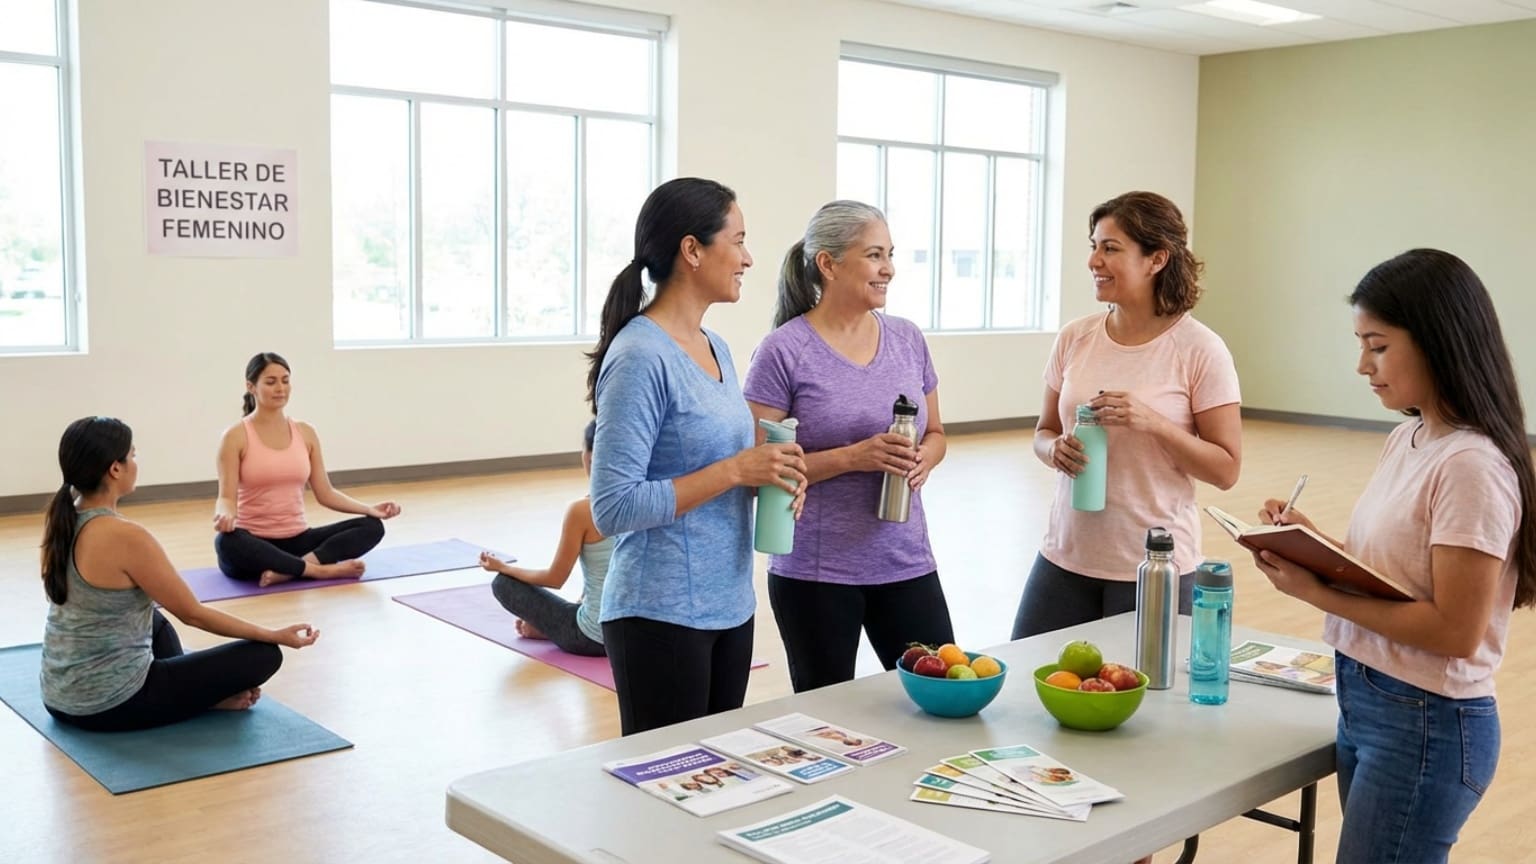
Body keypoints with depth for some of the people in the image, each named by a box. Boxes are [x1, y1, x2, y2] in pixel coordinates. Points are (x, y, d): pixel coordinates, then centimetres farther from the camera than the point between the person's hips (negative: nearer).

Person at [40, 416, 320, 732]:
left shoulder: (63, 523, 3)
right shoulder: (126, 537, -23)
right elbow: (193, 613, -14)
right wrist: (276, 635, -5)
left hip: (60, 697, 9)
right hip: (111, 704, -9)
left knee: (155, 621, 37)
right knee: (264, 655, -2)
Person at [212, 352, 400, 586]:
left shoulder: (306, 433, 8)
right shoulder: (236, 436, -6)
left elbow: (325, 493, 8)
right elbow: (227, 497, -12)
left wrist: (369, 508, -6)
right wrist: (225, 515, -36)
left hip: (297, 540, 5)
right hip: (254, 545, -4)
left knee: (372, 526, -16)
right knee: (227, 542, -40)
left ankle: (287, 570, -30)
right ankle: (320, 569, -31)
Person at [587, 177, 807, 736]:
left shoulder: (716, 349, 8)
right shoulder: (640, 357, -17)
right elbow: (613, 507, -20)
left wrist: (769, 473, -2)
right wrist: (734, 471, -20)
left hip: (730, 606, 8)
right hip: (662, 616, -8)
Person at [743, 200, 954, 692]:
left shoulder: (907, 339, 6)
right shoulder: (784, 352, -10)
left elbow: (935, 434, 17)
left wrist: (923, 460, -6)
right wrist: (851, 457, -21)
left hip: (906, 563, 5)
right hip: (815, 573, -4)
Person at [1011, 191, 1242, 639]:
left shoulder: (1200, 350, -9)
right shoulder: (1075, 339, 2)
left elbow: (1226, 470, -7)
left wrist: (1153, 422, -21)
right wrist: (1056, 449, -10)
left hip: (1155, 567, -4)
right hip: (1066, 555, 4)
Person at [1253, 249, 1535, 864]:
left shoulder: (1470, 466, -20)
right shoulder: (1408, 440, 6)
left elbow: (1455, 630, -22)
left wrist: (1318, 593, -21)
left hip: (1427, 727, -8)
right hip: (1365, 704, 8)